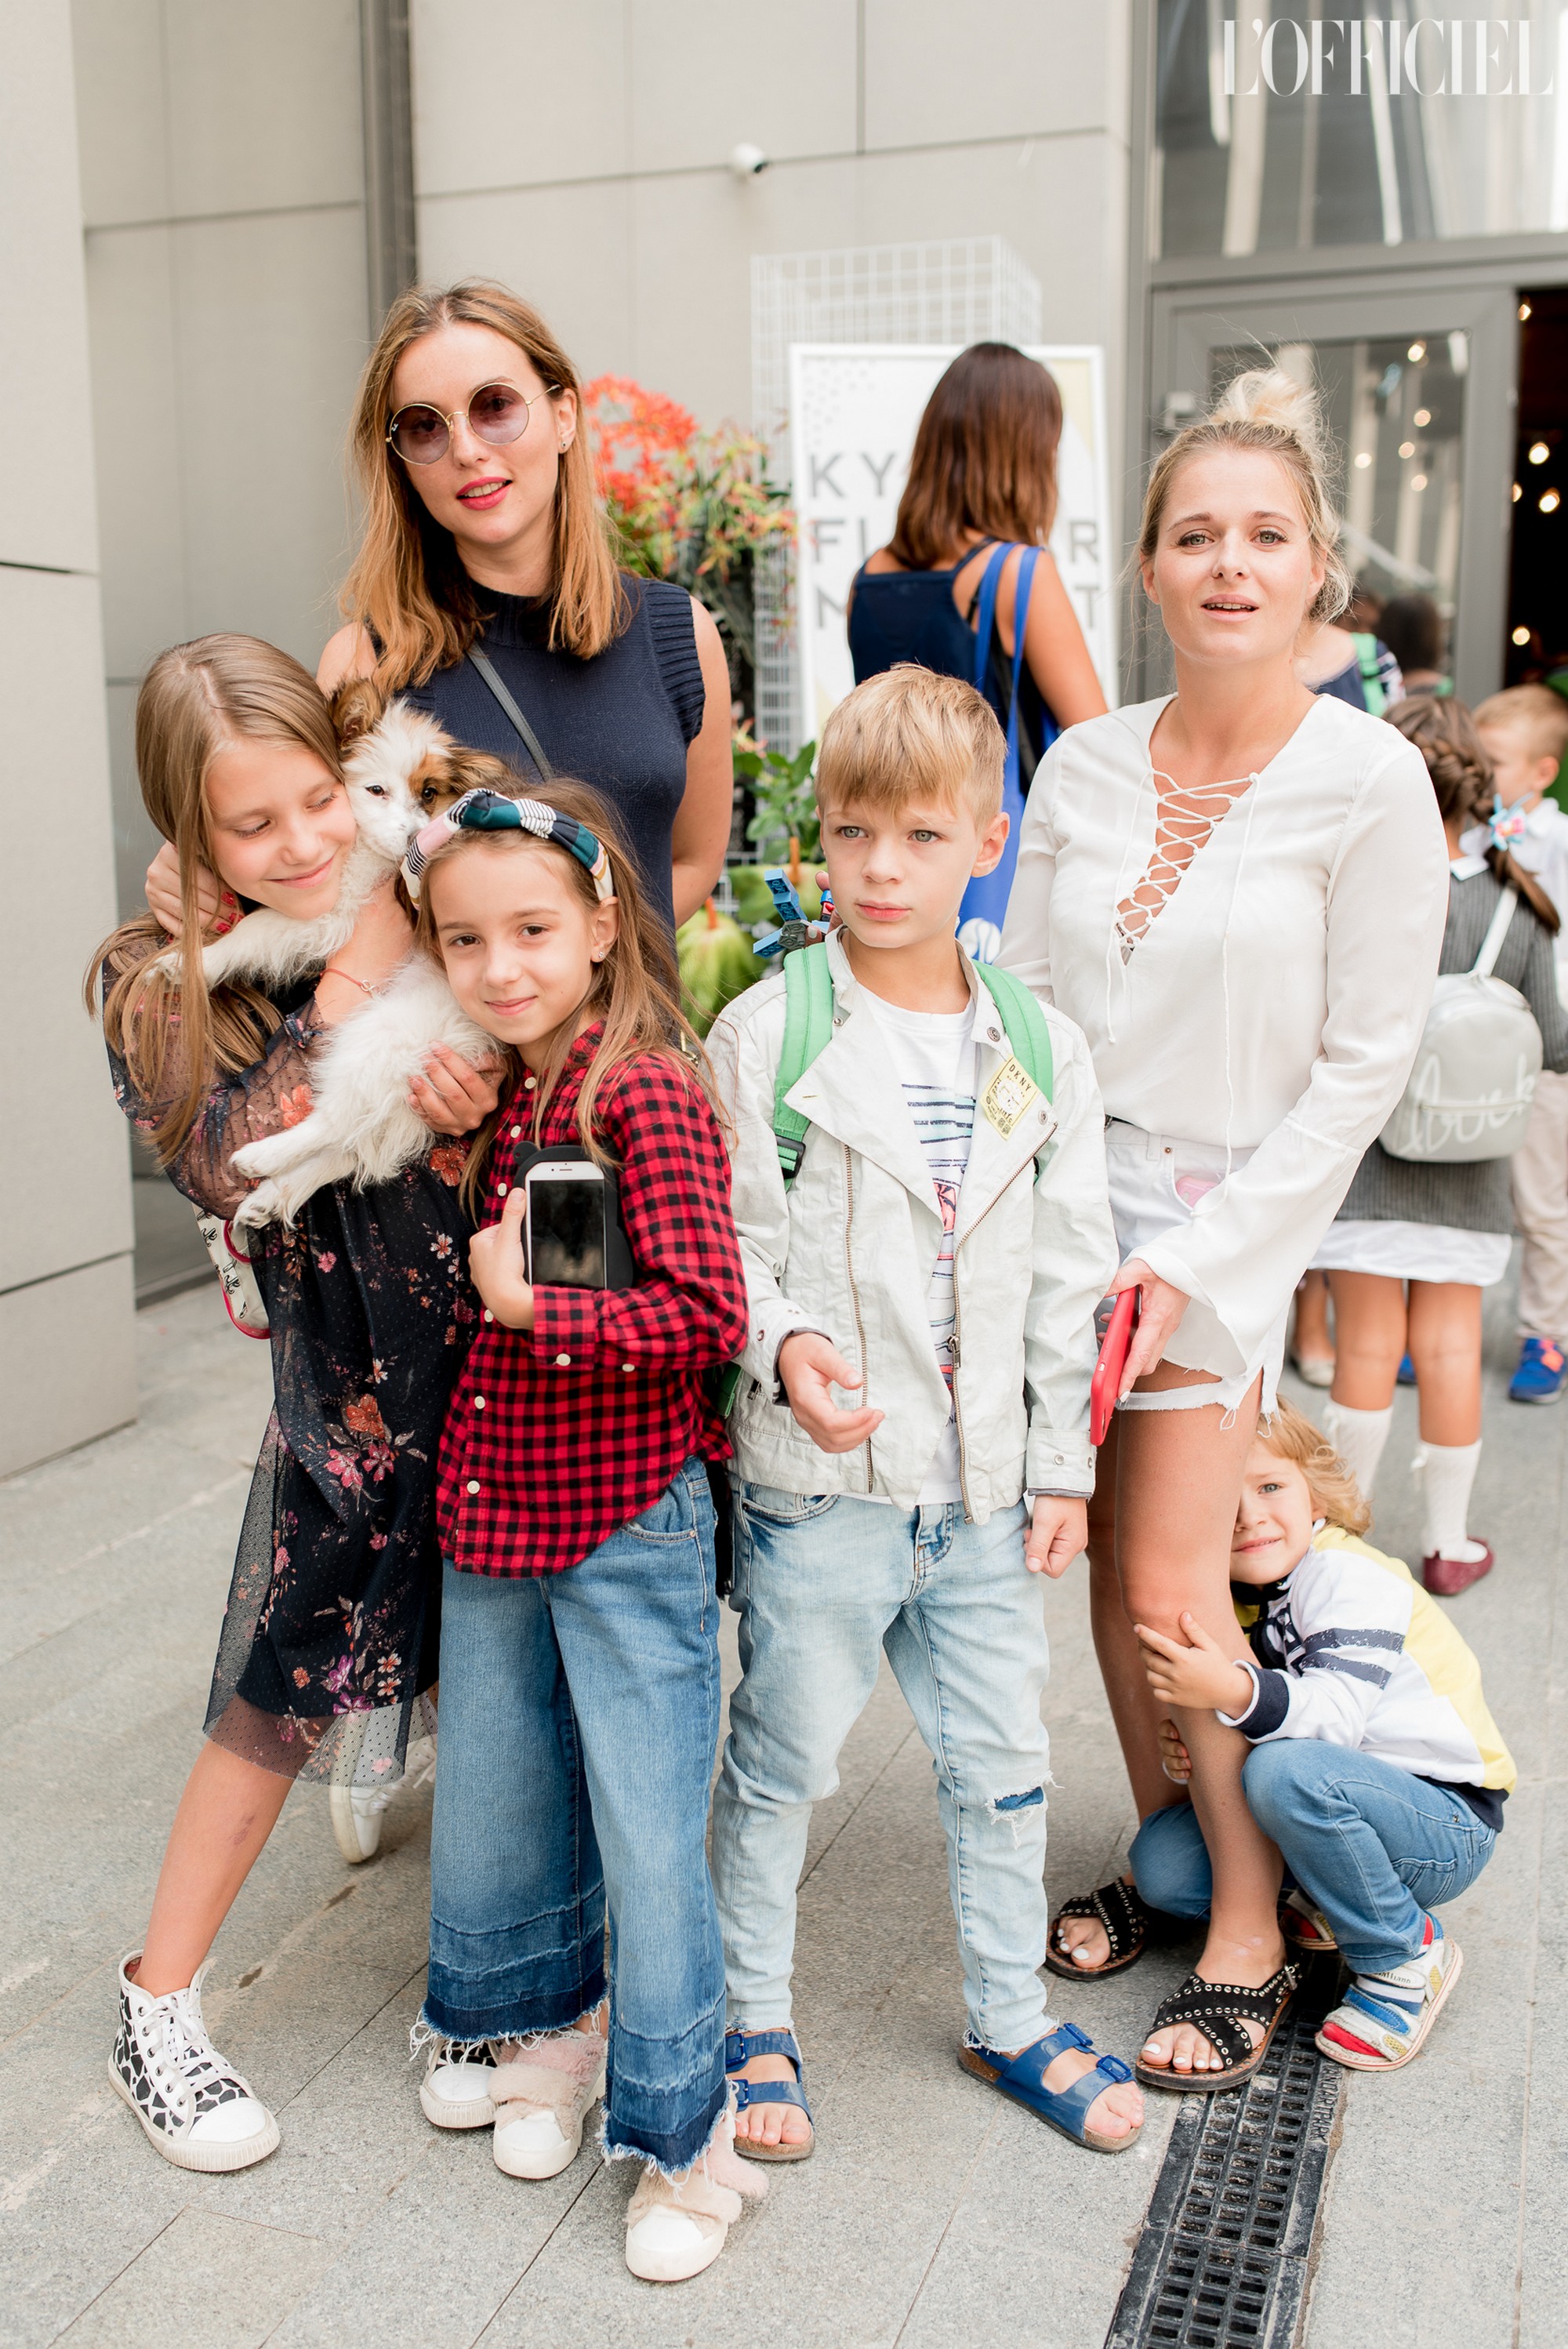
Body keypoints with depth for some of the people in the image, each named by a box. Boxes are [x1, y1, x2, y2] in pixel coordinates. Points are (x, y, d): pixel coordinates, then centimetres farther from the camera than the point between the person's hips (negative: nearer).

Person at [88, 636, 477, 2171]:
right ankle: (157, 2007, 30)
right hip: (352, 1382, -2)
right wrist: (346, 998, -21)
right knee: (289, 1692, 8)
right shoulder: (159, 985, -5)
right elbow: (222, 1168, -19)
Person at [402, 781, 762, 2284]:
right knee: (492, 1803, 22)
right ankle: (531, 2020, 47)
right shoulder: (491, 1095, 6)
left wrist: (529, 1305, -23)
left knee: (648, 1836, 4)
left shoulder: (647, 1091, -18)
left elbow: (708, 1314, -24)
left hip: (624, 1529, -7)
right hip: (489, 1515, 8)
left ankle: (678, 2130, 24)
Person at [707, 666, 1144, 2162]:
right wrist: (785, 1346, -23)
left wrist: (1061, 1460, 6)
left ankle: (1010, 2020, 38)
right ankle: (754, 2022, 33)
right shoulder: (766, 1033, -7)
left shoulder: (1041, 1054, 3)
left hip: (981, 1482, 4)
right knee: (781, 1760, 11)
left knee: (1002, 1764, 16)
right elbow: (724, 1244, -4)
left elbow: (1070, 1272, 7)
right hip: (817, 1477, -3)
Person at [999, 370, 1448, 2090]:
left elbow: (1365, 1063, -9)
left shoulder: (1371, 782, -9)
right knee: (1110, 1562, 11)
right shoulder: (1083, 766, 3)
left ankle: (1248, 1933, 18)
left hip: (1230, 1213, -4)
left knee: (1174, 1588, -2)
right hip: (1072, 1188, 4)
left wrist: (1196, 1257, -13)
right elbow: (1019, 997, 7)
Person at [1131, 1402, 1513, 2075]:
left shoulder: (1349, 1575, -19)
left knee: (1289, 1771, -36)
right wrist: (1190, 1756, -17)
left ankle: (1404, 1957, -12)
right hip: (1336, 1808, 7)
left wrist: (1234, 1690, -49)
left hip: (1447, 1827, -7)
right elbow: (1248, 1727, 6)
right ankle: (1333, 1901, 10)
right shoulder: (1231, 1600, 4)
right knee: (1161, 1862, -11)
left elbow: (1340, 1712, -32)